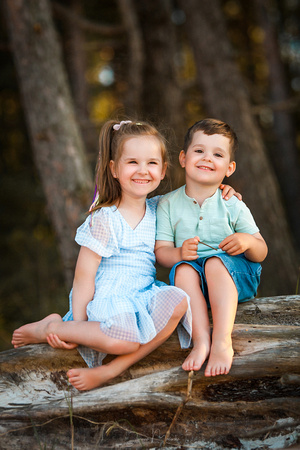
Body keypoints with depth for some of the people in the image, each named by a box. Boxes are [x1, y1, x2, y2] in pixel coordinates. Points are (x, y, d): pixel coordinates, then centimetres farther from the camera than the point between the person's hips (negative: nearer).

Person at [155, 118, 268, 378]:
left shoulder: (233, 206, 2)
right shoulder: (168, 205, 4)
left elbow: (261, 253, 3)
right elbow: (161, 251, -2)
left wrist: (248, 242, -20)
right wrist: (179, 253, -24)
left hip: (234, 278, -1)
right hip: (192, 279, 1)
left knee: (215, 262, -32)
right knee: (183, 268, -31)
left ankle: (223, 341, -40)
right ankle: (201, 340, -39)